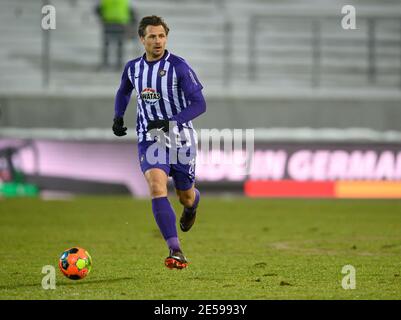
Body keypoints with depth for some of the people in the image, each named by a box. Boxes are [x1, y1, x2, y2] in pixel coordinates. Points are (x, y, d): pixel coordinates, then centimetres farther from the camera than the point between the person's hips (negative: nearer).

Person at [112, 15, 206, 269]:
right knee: (157, 187, -23)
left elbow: (199, 104, -15)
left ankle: (193, 203, 54)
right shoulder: (133, 68, 1)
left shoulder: (179, 67, -13)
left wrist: (171, 122, -27)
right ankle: (176, 252, -26)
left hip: (181, 139, -2)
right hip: (150, 141, 2)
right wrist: (118, 116, 8)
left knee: (186, 197, 12)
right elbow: (124, 92, 25)